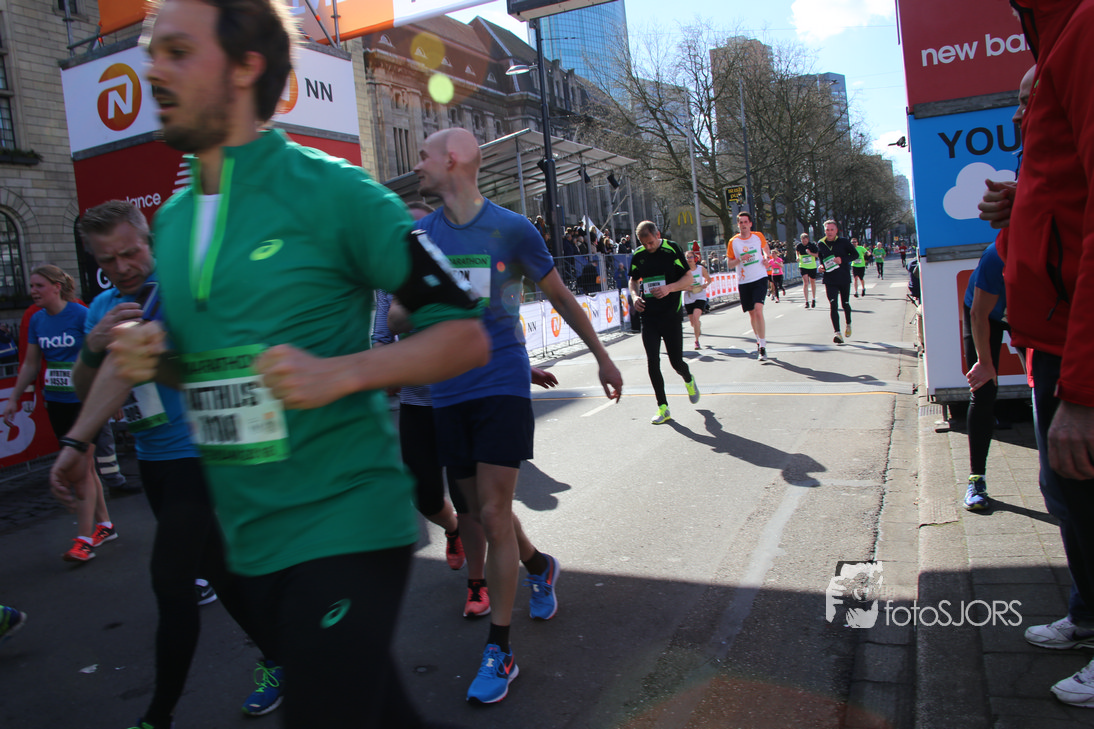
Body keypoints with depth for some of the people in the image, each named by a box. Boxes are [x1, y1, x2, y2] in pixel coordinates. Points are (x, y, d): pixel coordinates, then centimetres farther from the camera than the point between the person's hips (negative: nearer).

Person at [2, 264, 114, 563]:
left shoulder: (81, 315, -12)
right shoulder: (36, 320, 6)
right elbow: (30, 364, 15)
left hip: (85, 401, -6)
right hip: (56, 403, 6)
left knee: (81, 470, -5)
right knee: (84, 467, 13)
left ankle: (83, 541, 0)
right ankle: (104, 525, 26)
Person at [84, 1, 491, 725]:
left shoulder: (332, 191, -11)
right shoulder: (171, 219, 10)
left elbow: (466, 335, -11)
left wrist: (343, 374, -25)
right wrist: (154, 356, 1)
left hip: (344, 525, -7)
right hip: (249, 537, 7)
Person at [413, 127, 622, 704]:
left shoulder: (510, 229, -4)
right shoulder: (418, 234, 5)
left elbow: (560, 296, 7)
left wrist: (601, 357, 13)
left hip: (502, 386, -4)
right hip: (448, 396, 4)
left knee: (493, 514, -7)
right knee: (483, 512, 13)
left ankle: (499, 651, 6)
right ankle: (539, 568, 44)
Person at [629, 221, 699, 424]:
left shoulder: (672, 250, -6)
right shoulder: (638, 256, 5)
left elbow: (688, 278, -4)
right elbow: (634, 280, 19)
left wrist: (669, 288, -20)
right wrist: (635, 296, -2)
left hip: (671, 315, -3)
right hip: (648, 316, 3)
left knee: (676, 362, 3)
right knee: (652, 361, -6)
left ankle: (689, 380, 40)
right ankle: (663, 407, 5)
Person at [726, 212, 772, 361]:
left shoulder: (758, 236, 2)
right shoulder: (733, 242, 1)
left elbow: (766, 248, 23)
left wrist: (766, 257, 2)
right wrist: (740, 259, -15)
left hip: (760, 278, -2)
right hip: (743, 282, 2)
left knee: (758, 310, -18)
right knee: (751, 313, 11)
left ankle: (762, 347, -16)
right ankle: (759, 340, 35)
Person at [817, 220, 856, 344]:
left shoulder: (844, 242, -4)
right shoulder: (821, 244, 4)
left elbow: (855, 254, -2)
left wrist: (843, 259, -18)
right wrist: (821, 266, -1)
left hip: (844, 279, -1)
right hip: (830, 280, 1)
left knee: (845, 304, 14)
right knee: (833, 306, -12)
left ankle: (848, 324, 43)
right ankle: (837, 333, -16)